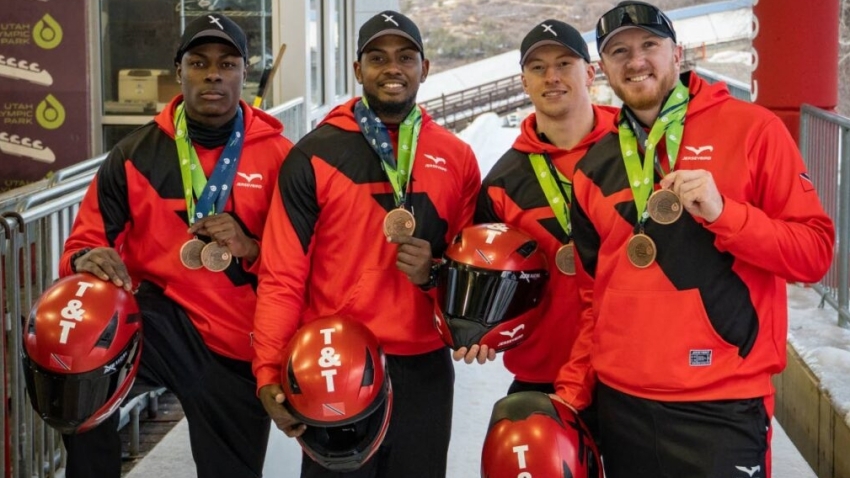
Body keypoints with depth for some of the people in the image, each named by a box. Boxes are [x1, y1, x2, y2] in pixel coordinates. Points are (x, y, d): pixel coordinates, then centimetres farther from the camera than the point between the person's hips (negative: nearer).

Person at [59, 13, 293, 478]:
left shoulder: (278, 156, -2)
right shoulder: (135, 154, 2)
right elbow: (88, 239, 4)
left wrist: (252, 249, -19)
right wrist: (87, 260, -19)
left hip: (240, 347, 1)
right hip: (164, 320, 0)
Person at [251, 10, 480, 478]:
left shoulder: (456, 158, 6)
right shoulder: (313, 155, -4)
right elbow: (282, 276, -7)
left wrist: (434, 272, -10)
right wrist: (270, 373, -17)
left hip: (425, 373, 3)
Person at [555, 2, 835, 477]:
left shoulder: (751, 129, -3)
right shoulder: (592, 169, 10)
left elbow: (815, 252, -6)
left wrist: (722, 212, -19)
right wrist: (572, 390, 9)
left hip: (721, 405, -4)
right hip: (619, 402, 5)